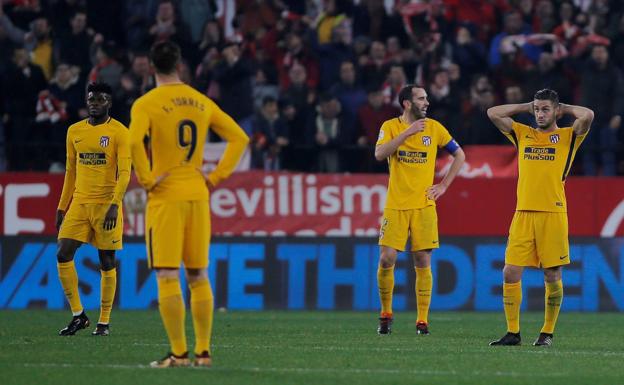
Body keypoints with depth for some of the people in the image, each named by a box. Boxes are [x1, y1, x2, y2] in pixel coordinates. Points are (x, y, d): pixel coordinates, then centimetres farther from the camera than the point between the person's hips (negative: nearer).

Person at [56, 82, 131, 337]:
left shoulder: (119, 133, -5)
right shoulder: (75, 131, 11)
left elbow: (124, 173, -12)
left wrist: (114, 205, -23)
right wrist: (62, 206, 14)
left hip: (106, 205, -4)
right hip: (79, 202, 4)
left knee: (107, 263, 1)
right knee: (63, 255, -8)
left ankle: (104, 322, 10)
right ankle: (78, 316, 3)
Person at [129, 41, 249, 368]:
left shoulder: (146, 104, -7)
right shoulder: (201, 102, 9)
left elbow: (134, 143, -24)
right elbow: (239, 137, 11)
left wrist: (146, 180, -12)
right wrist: (216, 177, 10)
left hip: (165, 196, -5)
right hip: (197, 194, 5)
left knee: (167, 277, -4)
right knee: (198, 276, 11)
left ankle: (179, 353, -8)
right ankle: (203, 351, 11)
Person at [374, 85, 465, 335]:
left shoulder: (434, 128, 5)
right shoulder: (391, 126, 1)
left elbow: (459, 155, 14)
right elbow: (379, 154, -16)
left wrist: (443, 186, 5)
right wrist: (408, 132, -22)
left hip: (424, 206, 1)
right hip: (395, 206, -1)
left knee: (423, 262, -2)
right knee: (387, 259, -7)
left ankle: (422, 320, 3)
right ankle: (386, 314, 11)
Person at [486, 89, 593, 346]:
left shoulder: (567, 137, 5)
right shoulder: (523, 134, 15)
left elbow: (588, 116, -13)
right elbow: (493, 113, 14)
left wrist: (564, 109, 4)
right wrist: (527, 106, 16)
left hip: (553, 214, -3)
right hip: (523, 214, 3)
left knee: (552, 276, 1)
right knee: (510, 273, -3)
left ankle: (547, 333, 12)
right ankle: (512, 332, 5)